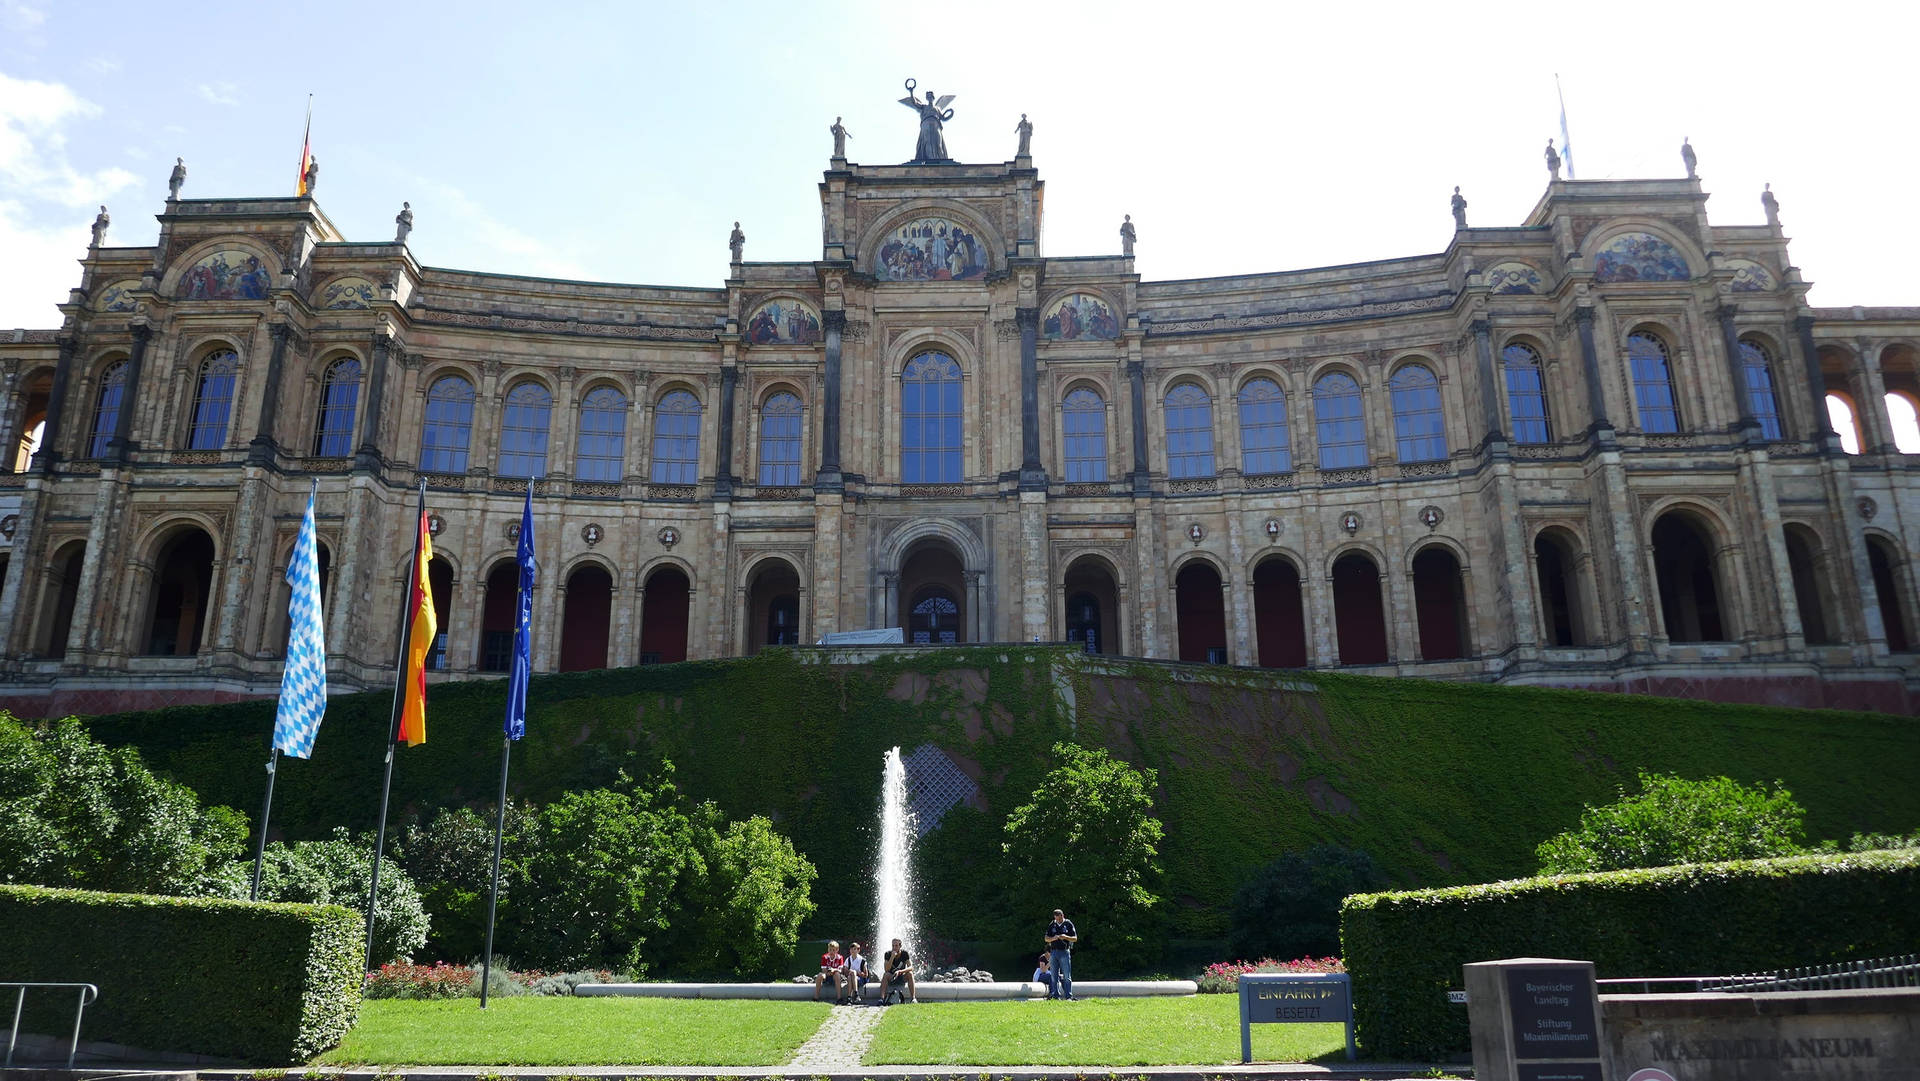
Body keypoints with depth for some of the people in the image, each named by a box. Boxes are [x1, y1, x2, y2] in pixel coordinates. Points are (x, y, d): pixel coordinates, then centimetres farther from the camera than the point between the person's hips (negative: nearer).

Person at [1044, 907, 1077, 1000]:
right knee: (1054, 976, 4)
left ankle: (1068, 996, -3)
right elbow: (1046, 939, 9)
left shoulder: (1068, 924, 1)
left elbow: (1075, 938, 1)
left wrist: (1066, 937, -17)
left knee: (1067, 976, -4)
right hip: (1054, 952, 3)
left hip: (1065, 952, -3)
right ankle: (1056, 996, 9)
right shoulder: (1052, 925, 10)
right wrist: (1053, 938, -12)